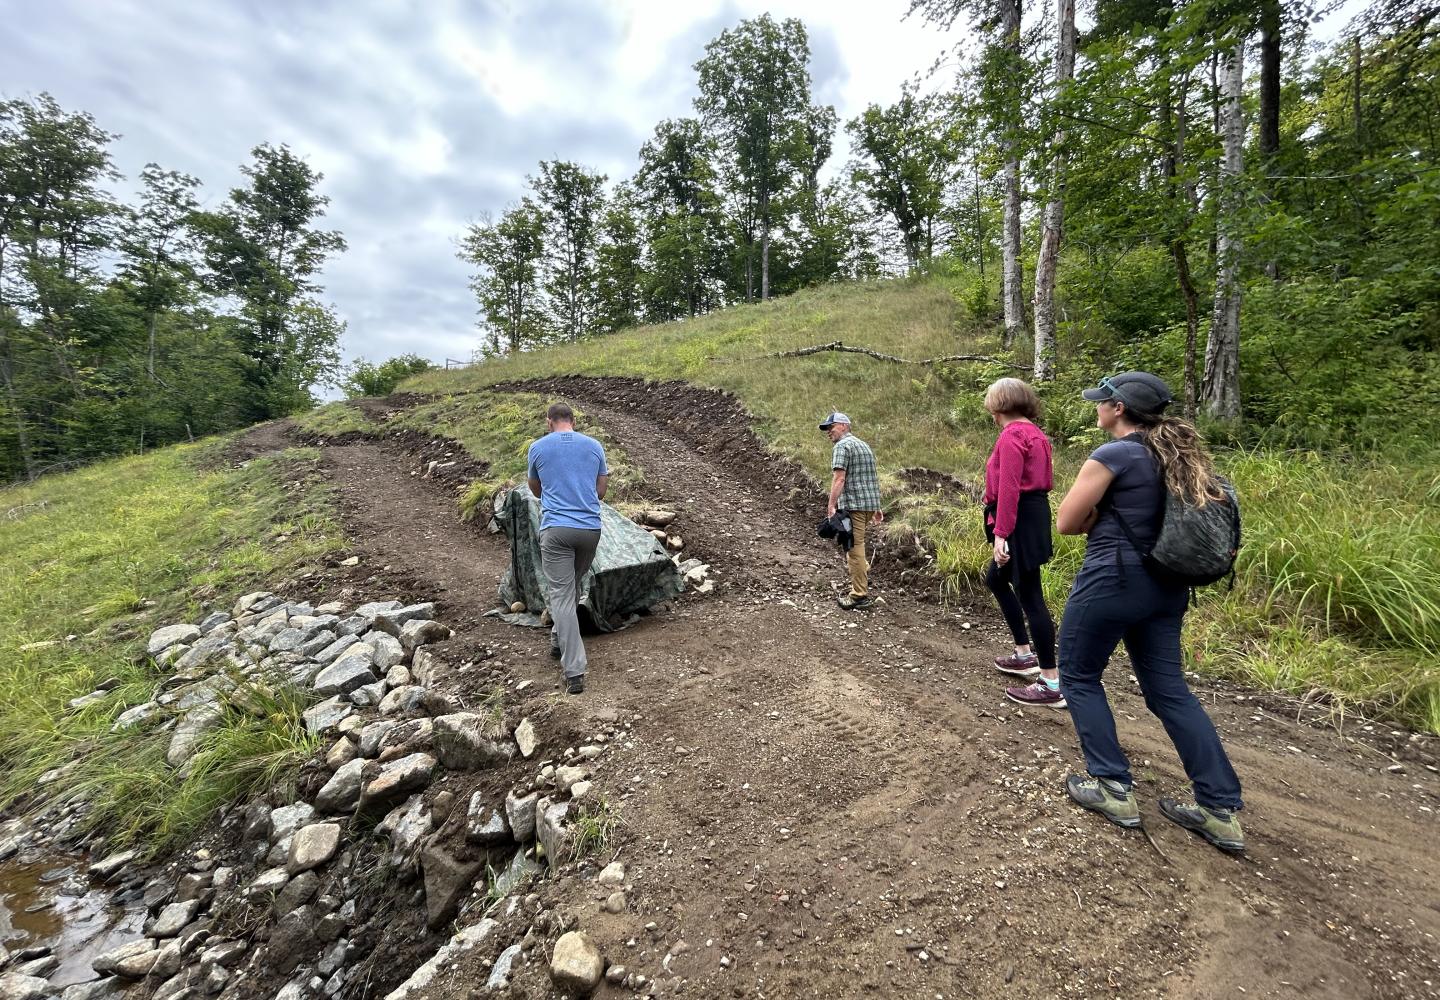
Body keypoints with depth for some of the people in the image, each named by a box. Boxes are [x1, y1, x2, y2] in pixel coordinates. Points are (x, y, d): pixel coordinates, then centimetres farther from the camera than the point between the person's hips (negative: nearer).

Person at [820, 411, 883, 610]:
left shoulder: (842, 446, -7)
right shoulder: (864, 445, 21)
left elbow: (839, 479, -18)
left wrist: (831, 506, -21)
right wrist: (876, 507, 25)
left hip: (853, 505, -9)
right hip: (870, 503, 9)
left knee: (854, 548, -4)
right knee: (856, 543, 24)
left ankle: (860, 596, 0)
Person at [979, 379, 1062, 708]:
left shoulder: (1012, 435, -14)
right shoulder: (1035, 434, 16)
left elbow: (1009, 487, -22)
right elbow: (1045, 480, 17)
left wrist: (1001, 533, -24)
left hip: (1020, 520, -11)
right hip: (1035, 514, 11)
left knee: (1029, 596, -6)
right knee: (995, 579, 23)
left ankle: (1051, 685, 1)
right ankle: (1025, 655, 30)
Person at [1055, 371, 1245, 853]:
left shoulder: (1112, 455, -16)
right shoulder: (1179, 453, 10)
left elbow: (1067, 522, -12)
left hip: (1112, 581, -8)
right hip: (1165, 586, 8)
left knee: (1079, 676, 11)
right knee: (1169, 690, 16)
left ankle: (1113, 788, 16)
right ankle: (1220, 808, 19)